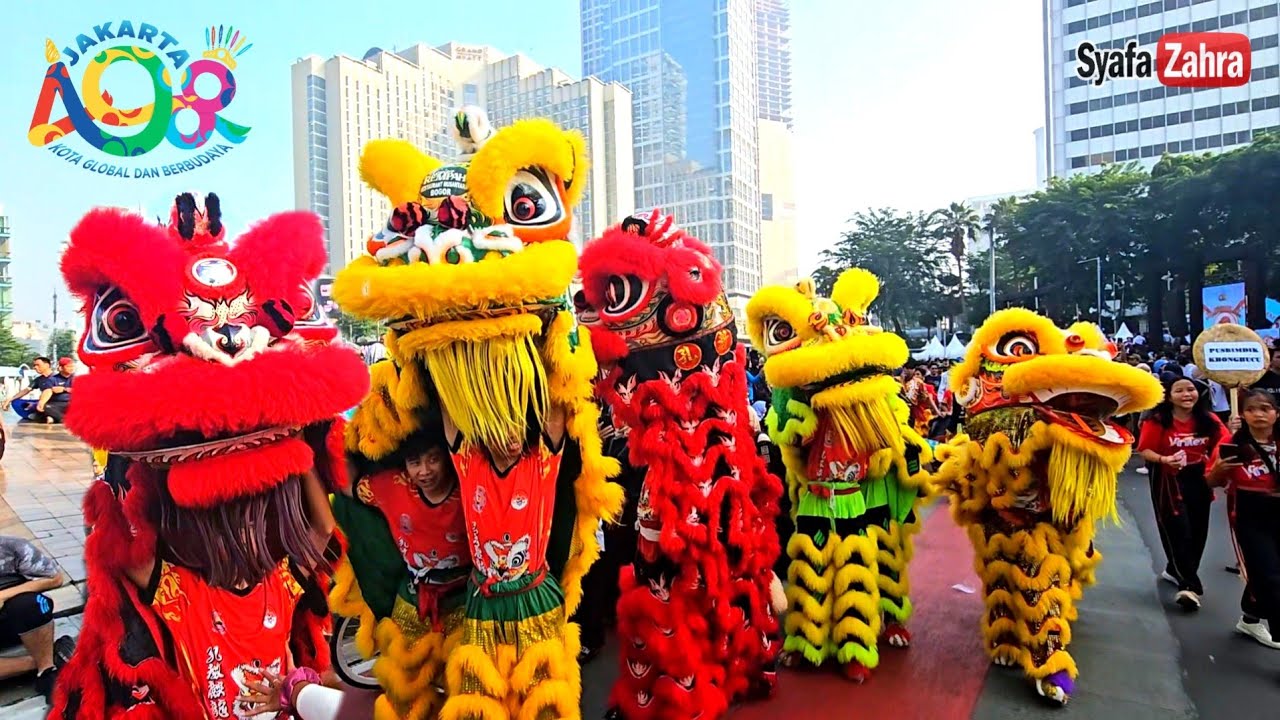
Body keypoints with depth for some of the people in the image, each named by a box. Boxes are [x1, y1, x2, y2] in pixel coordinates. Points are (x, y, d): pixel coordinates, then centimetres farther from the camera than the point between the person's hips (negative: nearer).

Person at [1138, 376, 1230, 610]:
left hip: (1199, 481, 5)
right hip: (1169, 483, -5)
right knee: (1179, 533, -8)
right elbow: (1145, 450, -10)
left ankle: (1175, 571, 34)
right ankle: (1190, 586, -7)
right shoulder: (1157, 421, -12)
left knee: (1197, 532, 14)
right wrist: (1163, 460, -27)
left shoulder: (1209, 420, 2)